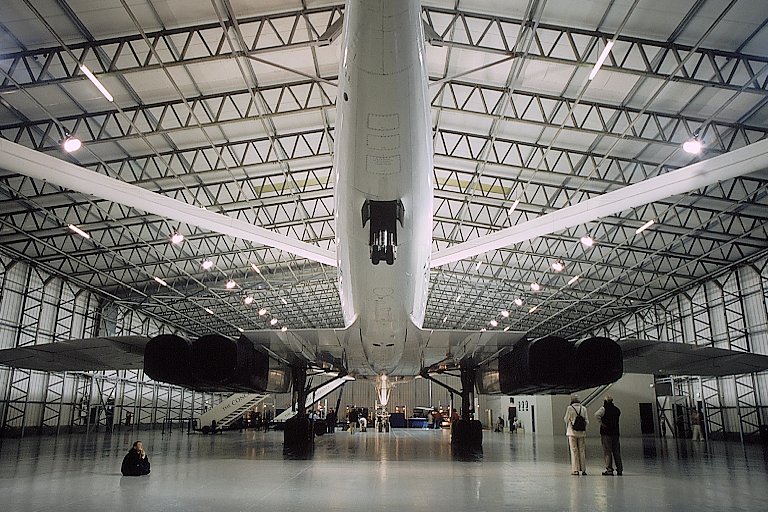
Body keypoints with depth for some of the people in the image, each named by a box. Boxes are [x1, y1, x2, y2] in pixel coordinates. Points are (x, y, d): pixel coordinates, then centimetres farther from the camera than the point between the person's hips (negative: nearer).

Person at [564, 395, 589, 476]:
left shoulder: (569, 408, -7)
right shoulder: (583, 408, 0)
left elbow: (566, 419, 0)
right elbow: (586, 421, 3)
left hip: (572, 432, -2)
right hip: (582, 432, 3)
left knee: (574, 451, 2)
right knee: (582, 451, 10)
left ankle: (575, 470, 2)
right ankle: (583, 470, 12)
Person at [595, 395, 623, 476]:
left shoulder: (604, 408, -10)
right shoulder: (617, 409, 8)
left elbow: (597, 415, -25)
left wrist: (601, 423, -13)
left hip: (606, 433, -5)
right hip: (615, 433, 5)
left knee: (607, 452, -2)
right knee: (616, 452, 11)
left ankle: (609, 469, -3)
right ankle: (619, 469, 14)